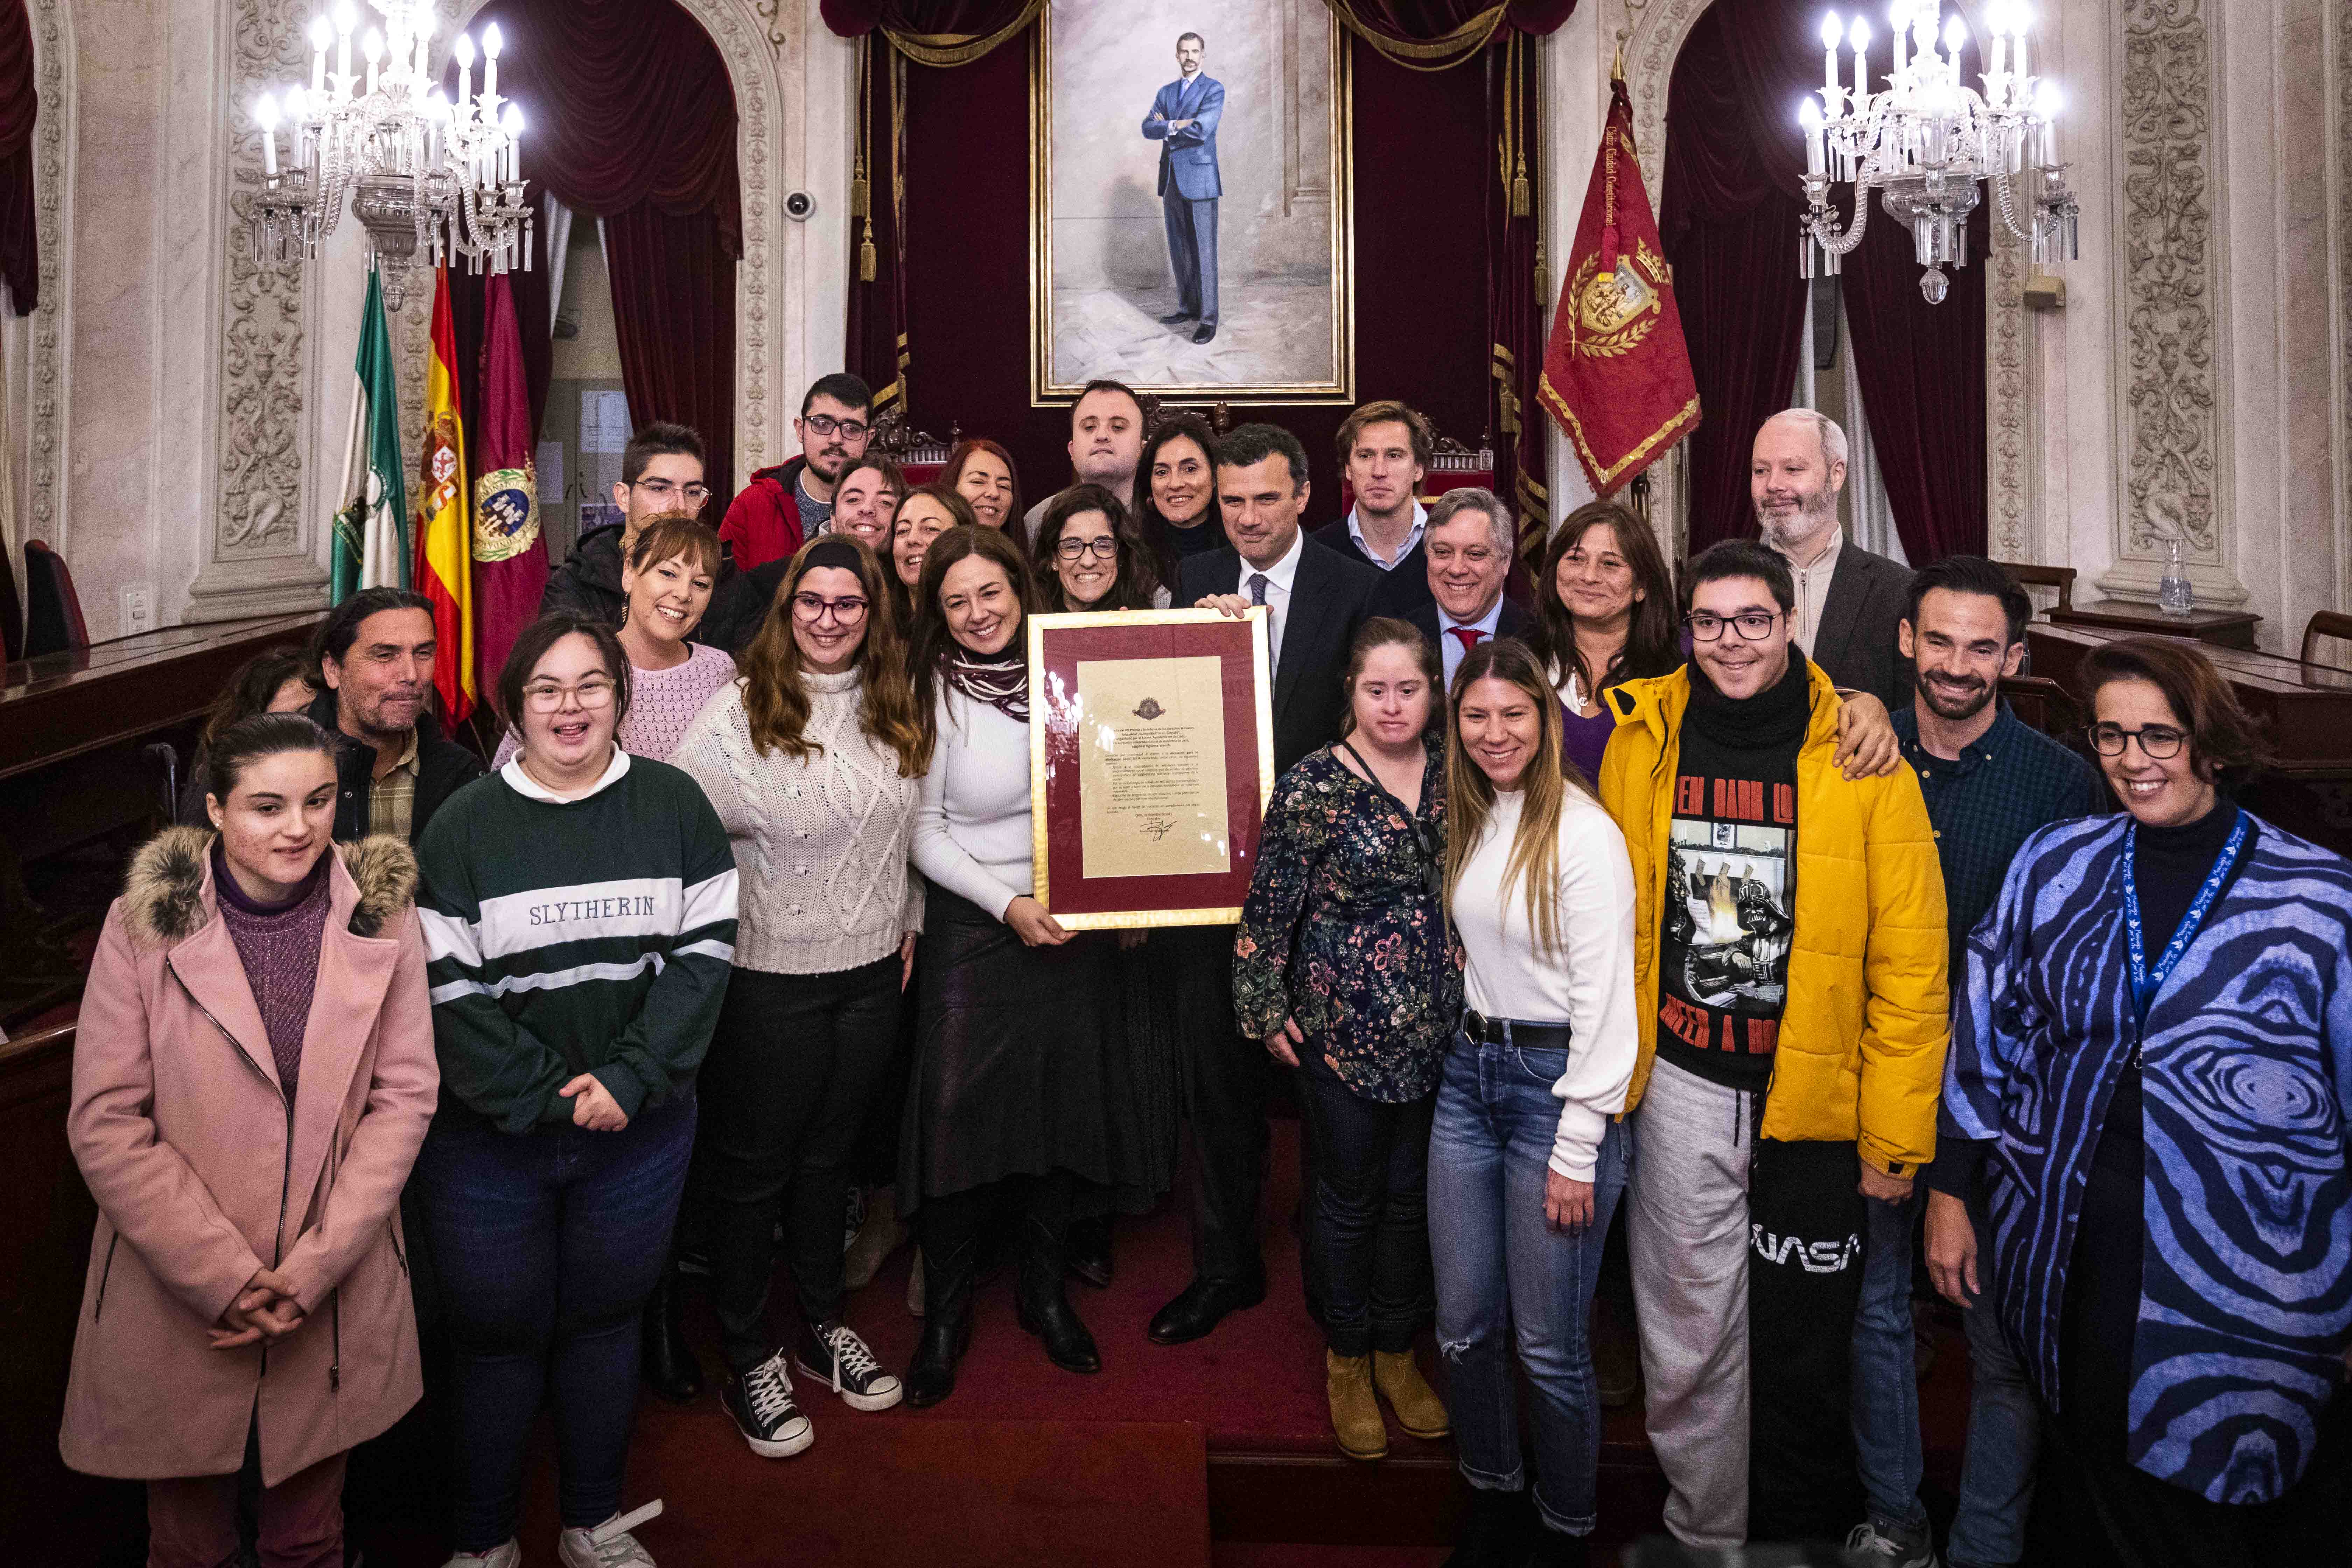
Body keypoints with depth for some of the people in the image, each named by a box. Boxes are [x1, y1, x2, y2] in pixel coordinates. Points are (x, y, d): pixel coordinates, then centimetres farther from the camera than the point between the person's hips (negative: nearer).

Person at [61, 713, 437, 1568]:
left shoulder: (381, 916, -5)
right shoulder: (145, 925, -9)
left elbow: (405, 1096, -5)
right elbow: (104, 1125, -10)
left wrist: (313, 1267, -12)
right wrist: (226, 1278, -14)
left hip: (337, 1296, 1)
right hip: (178, 1294, -1)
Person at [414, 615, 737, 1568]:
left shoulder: (673, 805, -1)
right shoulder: (464, 827, -4)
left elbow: (705, 950, -5)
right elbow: (446, 990, -8)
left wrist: (630, 1079, -14)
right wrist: (544, 1095, -14)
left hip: (641, 1128, 1)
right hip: (491, 1135, -1)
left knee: (606, 1321, 16)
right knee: (498, 1334, 11)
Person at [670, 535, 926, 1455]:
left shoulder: (894, 708, 5)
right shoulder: (741, 710, -13)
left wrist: (908, 925, 11)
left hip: (872, 972, 5)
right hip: (770, 976, -5)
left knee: (831, 1152, 20)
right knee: (753, 1166, 10)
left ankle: (823, 1326, 38)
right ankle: (748, 1361, 27)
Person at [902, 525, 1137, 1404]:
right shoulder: (936, 694, -6)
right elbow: (924, 832, -5)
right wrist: (1006, 903, -12)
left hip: (1073, 926, 3)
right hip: (971, 925, -2)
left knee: (1062, 1107, 10)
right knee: (953, 1112, -2)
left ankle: (1046, 1295, 28)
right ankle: (945, 1315, 17)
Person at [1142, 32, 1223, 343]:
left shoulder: (1214, 89, -2)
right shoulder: (1166, 93, 16)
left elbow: (1201, 130, -17)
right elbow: (1148, 129, 2)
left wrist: (1166, 128, -4)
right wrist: (1176, 126, -15)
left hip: (1200, 179, -6)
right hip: (1171, 179, 6)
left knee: (1204, 251, -6)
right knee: (1179, 249, 10)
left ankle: (1208, 319, -4)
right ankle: (1188, 307, 21)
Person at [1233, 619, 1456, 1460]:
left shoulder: (1455, 776, 2)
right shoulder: (1313, 786, -11)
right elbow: (1270, 904, -7)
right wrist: (1267, 1009, -6)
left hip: (1441, 1029, 4)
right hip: (1342, 1030, -4)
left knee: (1414, 1192, 16)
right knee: (1351, 1195, 11)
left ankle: (1396, 1349, 37)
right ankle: (1347, 1358, 33)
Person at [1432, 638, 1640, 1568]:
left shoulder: (1583, 833, -14)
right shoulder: (1468, 822, 8)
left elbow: (1605, 999, -15)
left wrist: (1578, 1149, -15)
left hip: (1556, 1082, -6)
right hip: (1468, 1074, 7)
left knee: (1550, 1344, 3)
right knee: (1464, 1325, 13)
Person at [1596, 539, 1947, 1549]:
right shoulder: (1643, 740, -2)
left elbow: (1910, 956, -7)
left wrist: (1896, 1132, -8)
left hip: (1817, 1091, -1)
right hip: (1681, 1084, 1)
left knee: (1807, 1348, 15)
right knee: (1689, 1336, 12)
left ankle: (1804, 1530, 38)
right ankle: (1704, 1530, 34)